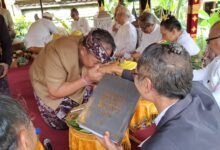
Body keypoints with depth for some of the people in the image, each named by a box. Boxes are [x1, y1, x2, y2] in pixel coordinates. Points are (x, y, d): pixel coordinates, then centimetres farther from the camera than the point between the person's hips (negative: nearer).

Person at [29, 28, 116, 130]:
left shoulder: (96, 53, -22)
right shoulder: (59, 53, -38)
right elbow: (55, 92, -33)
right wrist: (86, 80, -40)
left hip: (74, 82, 5)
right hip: (48, 89, -4)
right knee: (64, 123, -12)